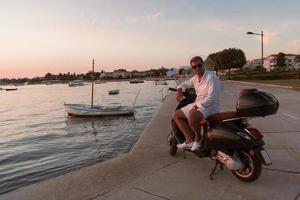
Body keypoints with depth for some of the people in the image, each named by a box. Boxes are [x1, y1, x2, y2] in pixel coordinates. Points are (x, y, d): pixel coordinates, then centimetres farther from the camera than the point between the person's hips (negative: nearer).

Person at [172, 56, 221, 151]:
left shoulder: (211, 77, -15)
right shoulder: (196, 78, 11)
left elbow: (211, 98, -23)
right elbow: (185, 84, 28)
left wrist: (196, 106, -23)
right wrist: (179, 90, 5)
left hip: (210, 107, -9)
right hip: (197, 105, 9)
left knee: (192, 115, -39)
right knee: (176, 114, 7)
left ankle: (198, 138, -11)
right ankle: (189, 140, 1)